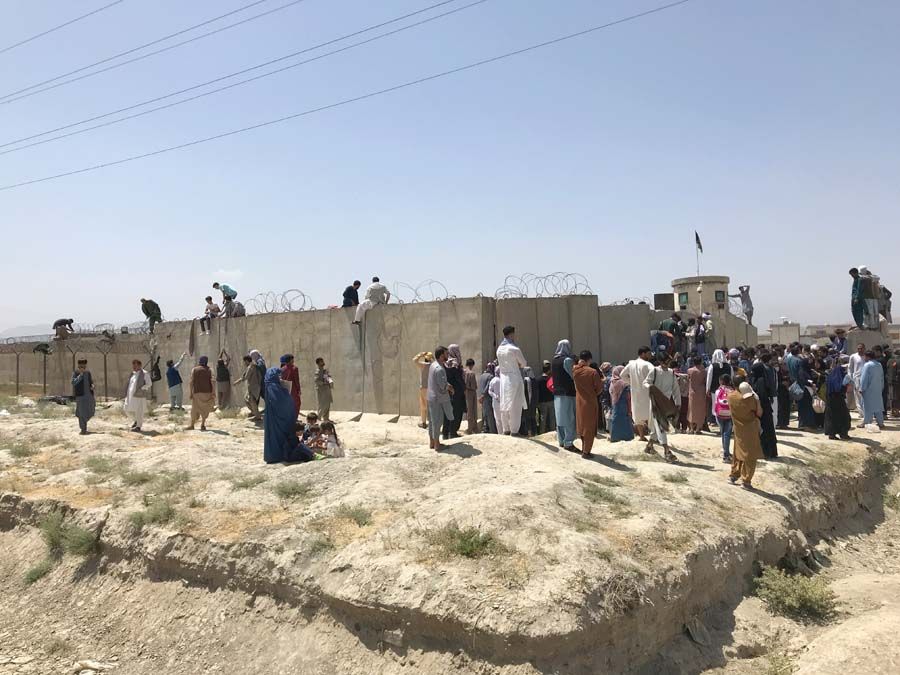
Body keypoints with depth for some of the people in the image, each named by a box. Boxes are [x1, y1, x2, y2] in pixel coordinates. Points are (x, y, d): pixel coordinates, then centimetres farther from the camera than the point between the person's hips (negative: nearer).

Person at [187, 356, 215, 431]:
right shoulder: (209, 370, 3)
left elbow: (191, 381, -3)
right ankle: (202, 425, 5)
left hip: (197, 392, 0)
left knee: (195, 409, 9)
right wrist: (213, 393, -2)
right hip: (207, 392, 0)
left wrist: (190, 393, -1)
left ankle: (192, 425, 11)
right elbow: (212, 382, -5)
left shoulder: (194, 369, 3)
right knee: (205, 409, 8)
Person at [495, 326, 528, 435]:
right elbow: (524, 364, -3)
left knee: (504, 406, 10)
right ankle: (514, 431, -3)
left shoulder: (499, 349, 6)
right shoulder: (514, 349, -13)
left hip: (503, 379, 6)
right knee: (515, 406, -2)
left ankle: (505, 430, 14)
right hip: (514, 378, -6)